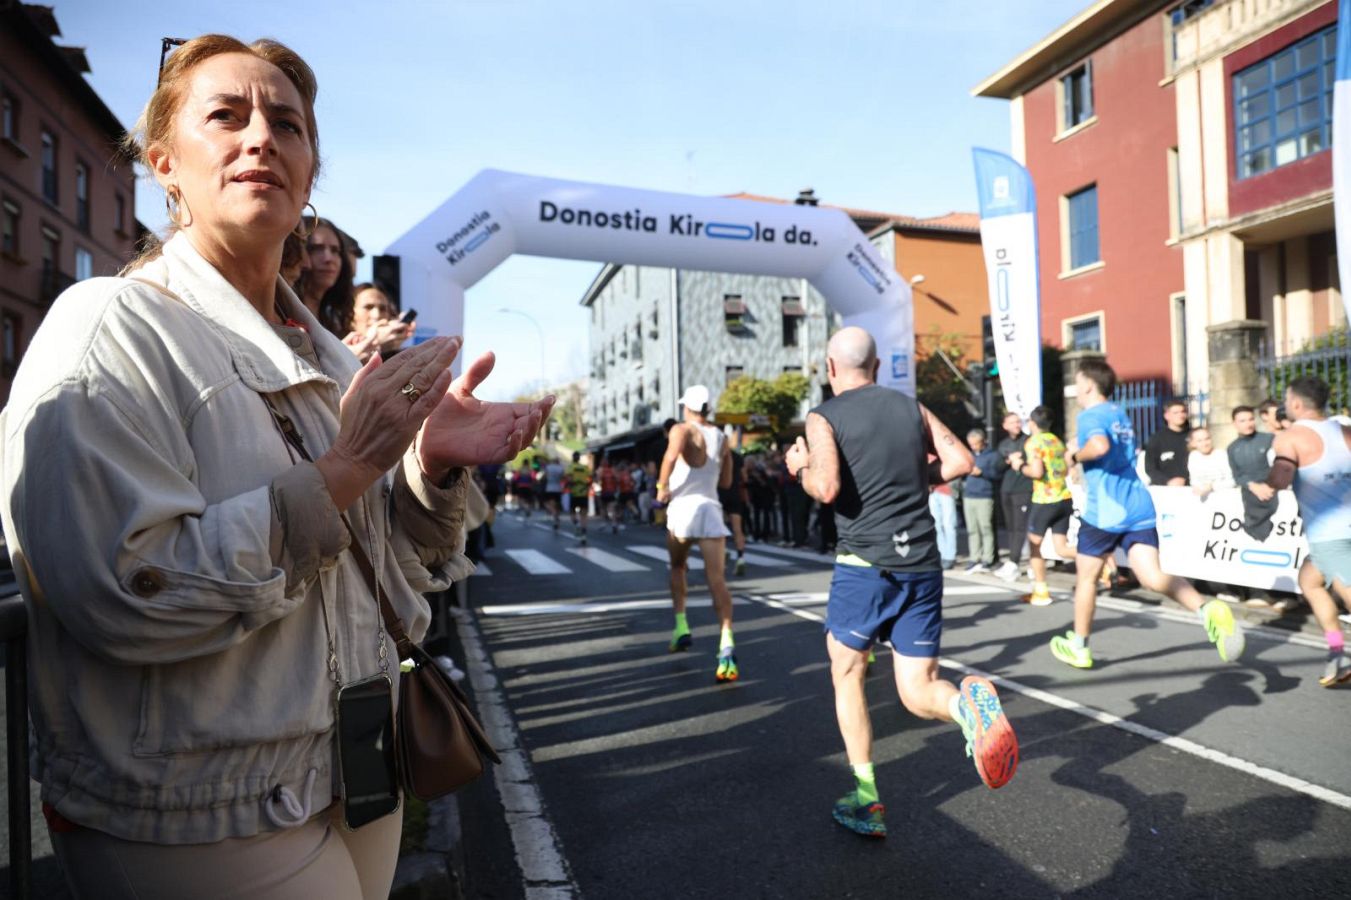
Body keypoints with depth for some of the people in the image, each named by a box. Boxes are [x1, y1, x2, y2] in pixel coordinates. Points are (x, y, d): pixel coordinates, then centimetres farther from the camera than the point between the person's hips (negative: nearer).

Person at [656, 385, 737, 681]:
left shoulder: (682, 429, 0)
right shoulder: (721, 437, 16)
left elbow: (671, 455, -23)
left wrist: (662, 486, -11)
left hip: (683, 507, -2)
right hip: (711, 509, 3)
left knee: (677, 568, 23)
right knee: (717, 579, -7)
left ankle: (681, 627, 17)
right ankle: (726, 642, -25)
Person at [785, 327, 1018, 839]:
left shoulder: (824, 418, -3)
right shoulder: (911, 407, 11)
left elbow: (827, 487, -17)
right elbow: (960, 461, 5)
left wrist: (801, 469, 3)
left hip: (865, 565, -4)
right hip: (923, 566, 4)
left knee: (846, 675, 17)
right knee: (918, 692, 12)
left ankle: (866, 800, 17)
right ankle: (968, 702, -22)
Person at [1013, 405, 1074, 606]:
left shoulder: (1033, 442, -8)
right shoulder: (1058, 441, 15)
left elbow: (1037, 472, -19)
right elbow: (1066, 471, 19)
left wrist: (1021, 466, -2)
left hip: (1045, 500, -7)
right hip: (1065, 498, 7)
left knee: (1034, 544, 9)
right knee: (1062, 548, 9)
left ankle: (1041, 591, 11)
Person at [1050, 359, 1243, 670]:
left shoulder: (1090, 415, -8)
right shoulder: (1122, 415, 20)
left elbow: (1100, 446, -28)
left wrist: (1075, 456, -11)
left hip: (1105, 511, -7)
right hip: (1139, 508, 7)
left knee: (1086, 576, 10)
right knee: (1153, 576, -3)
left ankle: (1078, 647, 22)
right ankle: (1207, 610, -30)